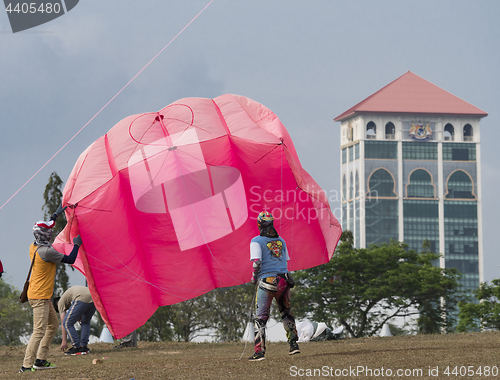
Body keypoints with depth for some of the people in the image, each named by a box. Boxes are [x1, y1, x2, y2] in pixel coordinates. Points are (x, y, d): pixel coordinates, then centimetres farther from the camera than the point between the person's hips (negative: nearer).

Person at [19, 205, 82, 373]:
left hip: (43, 296, 10)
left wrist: (55, 215, 32)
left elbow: (45, 230, 28)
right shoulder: (46, 251, -21)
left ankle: (40, 360, 19)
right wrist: (77, 245, 3)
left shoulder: (33, 247, 7)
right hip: (40, 296, -10)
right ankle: (26, 366, -17)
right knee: (39, 332, -13)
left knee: (53, 324, 19)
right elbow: (70, 260, -12)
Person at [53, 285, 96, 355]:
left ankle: (77, 348, 5)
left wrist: (64, 341, 17)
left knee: (67, 323, 4)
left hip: (82, 299, -8)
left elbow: (63, 323, 16)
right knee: (85, 322, 28)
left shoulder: (61, 302, 21)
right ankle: (84, 347, 21)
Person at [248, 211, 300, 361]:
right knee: (286, 313, 21)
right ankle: (294, 344, 17)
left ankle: (259, 352, -7)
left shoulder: (256, 241, -3)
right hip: (283, 280, 5)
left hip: (266, 281, -5)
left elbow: (257, 262, -13)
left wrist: (254, 277, 2)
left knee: (260, 318, -1)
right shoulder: (281, 240, 15)